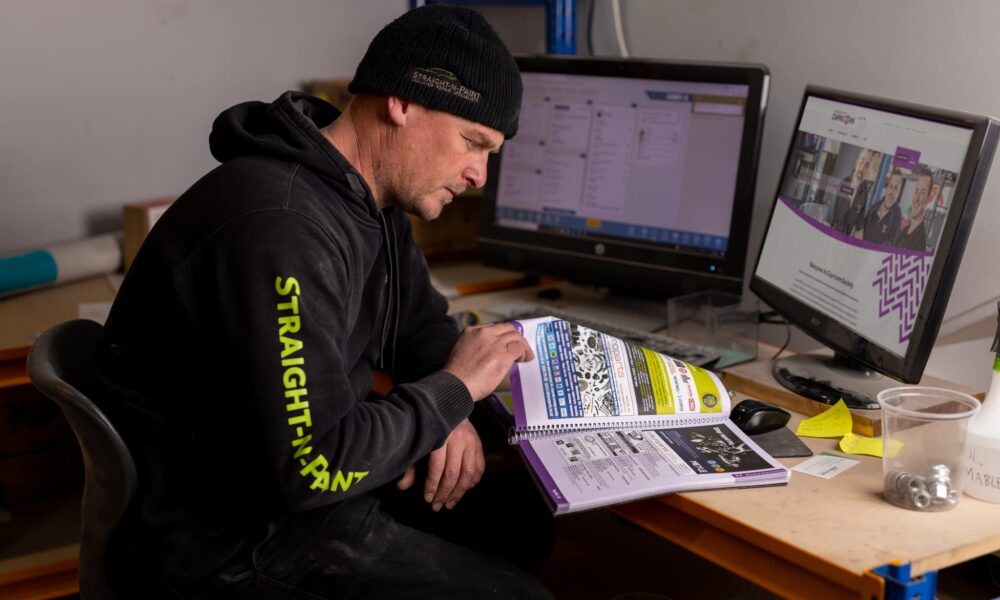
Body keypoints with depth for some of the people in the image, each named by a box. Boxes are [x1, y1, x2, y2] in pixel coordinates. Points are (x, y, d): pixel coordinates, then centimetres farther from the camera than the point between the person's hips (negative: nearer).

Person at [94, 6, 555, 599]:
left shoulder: (373, 199, 3)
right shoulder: (280, 227, -29)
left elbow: (425, 327, 18)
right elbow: (314, 466, -32)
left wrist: (446, 414, -4)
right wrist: (452, 389, -17)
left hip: (302, 475, 10)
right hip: (230, 534, -10)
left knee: (527, 515, 16)